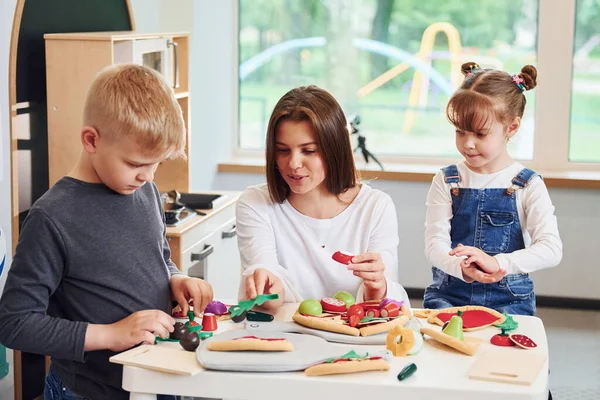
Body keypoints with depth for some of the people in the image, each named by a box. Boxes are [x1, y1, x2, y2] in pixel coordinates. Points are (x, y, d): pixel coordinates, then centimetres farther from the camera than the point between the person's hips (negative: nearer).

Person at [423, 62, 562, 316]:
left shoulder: (528, 186, 0)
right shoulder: (446, 182, 5)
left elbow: (551, 249, -12)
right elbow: (435, 244, -5)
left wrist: (496, 263, -29)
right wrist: (462, 268, -29)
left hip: (508, 298, 0)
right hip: (449, 294, 1)